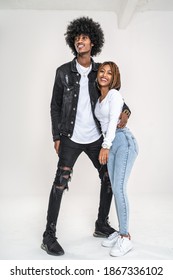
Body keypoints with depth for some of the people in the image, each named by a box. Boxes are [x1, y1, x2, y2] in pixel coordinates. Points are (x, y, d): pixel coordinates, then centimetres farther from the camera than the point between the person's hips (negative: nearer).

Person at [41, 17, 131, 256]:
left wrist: (125, 111, -9)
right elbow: (55, 106, 1)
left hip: (96, 138, 4)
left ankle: (102, 225, 27)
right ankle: (49, 236, -2)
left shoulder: (100, 71, 3)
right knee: (60, 182, -11)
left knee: (109, 177, 9)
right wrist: (56, 136, -3)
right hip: (71, 138, -4)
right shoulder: (63, 72, -3)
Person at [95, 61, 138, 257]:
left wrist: (105, 146, -16)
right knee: (115, 188, 4)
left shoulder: (114, 94, -4)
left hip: (124, 141, -7)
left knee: (119, 188, -15)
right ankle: (121, 232, 13)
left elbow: (113, 121, -12)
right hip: (110, 145, 7)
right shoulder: (99, 98, 18)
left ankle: (125, 238, -11)